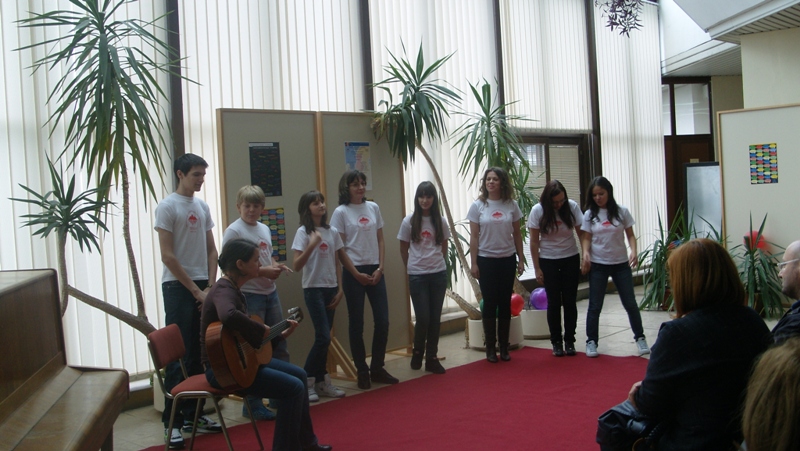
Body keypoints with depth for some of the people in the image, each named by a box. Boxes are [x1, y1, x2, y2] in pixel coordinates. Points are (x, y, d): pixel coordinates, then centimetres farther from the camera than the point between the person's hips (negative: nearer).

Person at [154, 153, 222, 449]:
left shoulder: (203, 207, 12)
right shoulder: (167, 207, -7)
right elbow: (167, 256, -12)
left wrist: (210, 286, 2)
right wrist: (195, 290, -11)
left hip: (202, 287, 6)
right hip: (178, 287, -6)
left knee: (199, 355, 9)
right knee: (178, 355, -5)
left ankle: (193, 414, 19)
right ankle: (171, 421, 2)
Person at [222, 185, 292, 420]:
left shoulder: (265, 229, 13)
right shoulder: (233, 231, -9)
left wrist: (276, 266, -1)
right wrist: (262, 271, -20)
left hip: (270, 293, 7)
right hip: (249, 295, -7)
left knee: (280, 343, 12)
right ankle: (252, 404, 11)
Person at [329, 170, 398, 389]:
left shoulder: (373, 207, 8)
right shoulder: (341, 212, -4)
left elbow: (380, 240, 10)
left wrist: (380, 267, -2)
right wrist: (356, 274, -9)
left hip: (375, 270, 4)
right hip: (353, 272, -4)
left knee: (382, 321, 3)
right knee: (357, 324, 3)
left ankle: (377, 368, 18)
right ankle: (362, 371, 15)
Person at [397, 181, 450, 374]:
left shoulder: (440, 221, 3)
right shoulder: (409, 221, -3)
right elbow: (403, 250, 5)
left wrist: (436, 263, 9)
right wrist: (412, 267, 9)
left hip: (438, 274, 2)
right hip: (417, 276, -2)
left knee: (435, 318, 5)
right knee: (423, 318, -4)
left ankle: (432, 358, 15)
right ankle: (417, 352, 21)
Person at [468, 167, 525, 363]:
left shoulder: (511, 205, 1)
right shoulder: (477, 206, -3)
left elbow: (517, 234, 6)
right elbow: (474, 236, -3)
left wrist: (521, 259, 4)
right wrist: (473, 263, -6)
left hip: (507, 259, 2)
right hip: (486, 260, -2)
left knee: (505, 303, 7)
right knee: (490, 303, 3)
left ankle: (504, 347, 16)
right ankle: (490, 348, 12)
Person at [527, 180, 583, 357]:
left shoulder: (572, 206, -10)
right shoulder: (537, 211, -12)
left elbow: (581, 233, -4)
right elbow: (534, 242, -7)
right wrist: (537, 269, -8)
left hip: (571, 259, 1)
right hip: (548, 261, -1)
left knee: (570, 301, 4)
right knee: (554, 302, 2)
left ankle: (570, 341, 17)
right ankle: (556, 342, 15)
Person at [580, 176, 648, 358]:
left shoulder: (622, 211, -2)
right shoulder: (589, 214, -2)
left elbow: (630, 235, 2)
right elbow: (586, 238, 0)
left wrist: (634, 251, -16)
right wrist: (585, 254, -19)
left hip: (621, 264, 0)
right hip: (598, 266, 0)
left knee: (630, 303, 4)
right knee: (595, 306, 3)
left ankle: (640, 338, 20)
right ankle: (591, 341, 15)